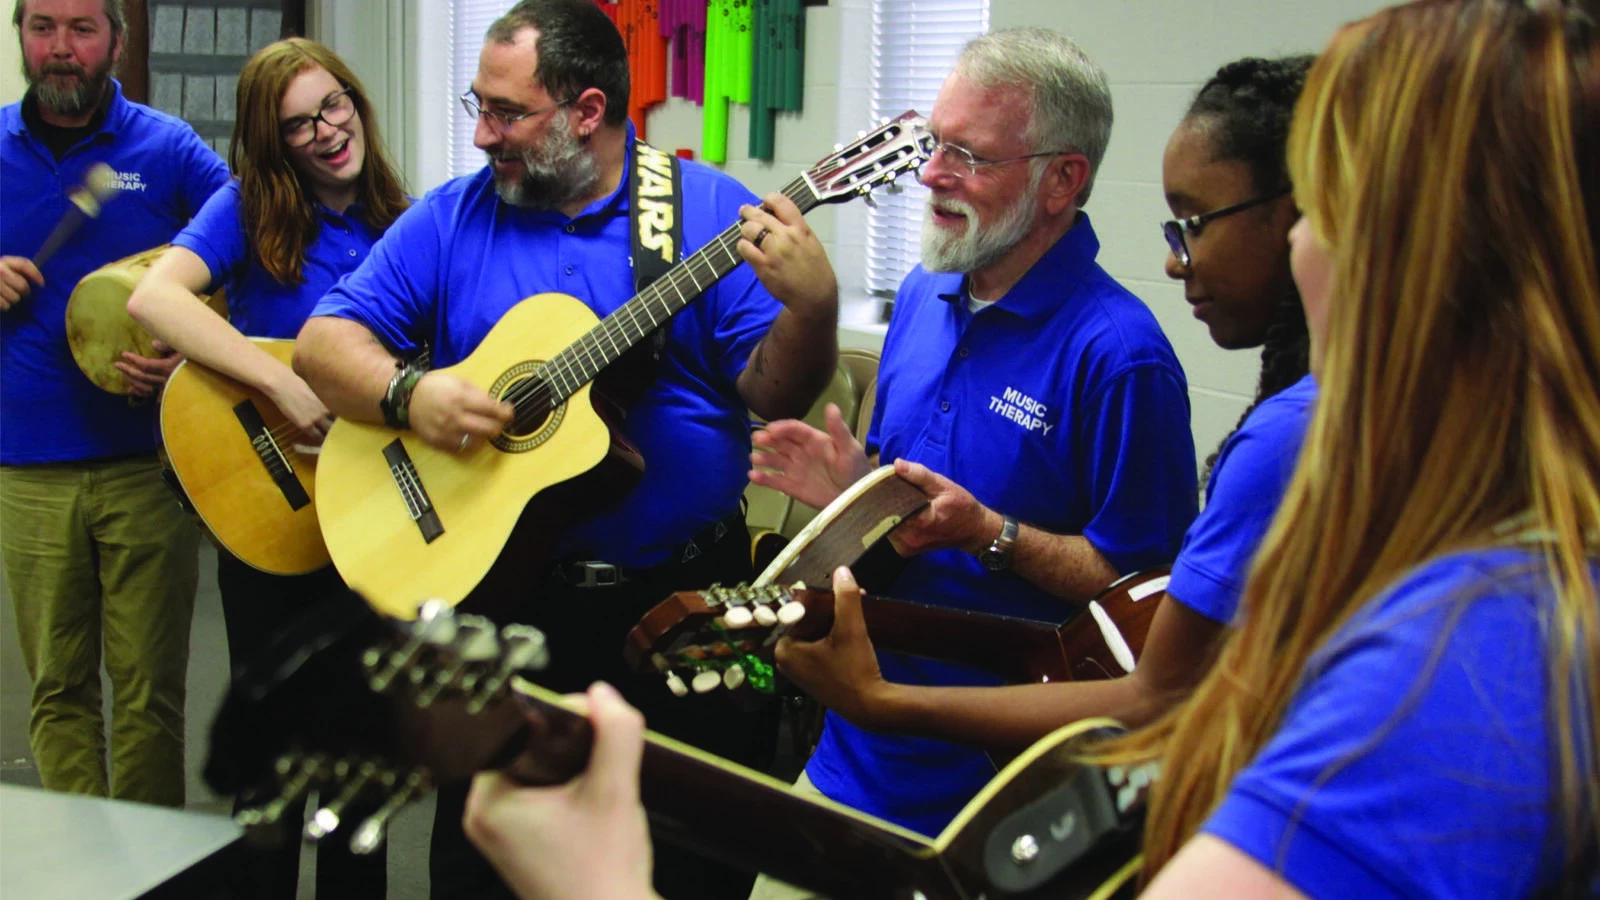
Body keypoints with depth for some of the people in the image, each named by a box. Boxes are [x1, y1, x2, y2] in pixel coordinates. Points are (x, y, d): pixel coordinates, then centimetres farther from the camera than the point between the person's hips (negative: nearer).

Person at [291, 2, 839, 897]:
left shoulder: (711, 210, -3)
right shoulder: (451, 218, 3)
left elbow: (771, 395, -9)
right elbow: (325, 340, 1)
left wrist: (811, 307, -29)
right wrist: (410, 394, -18)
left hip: (688, 595, -1)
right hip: (508, 598, 2)